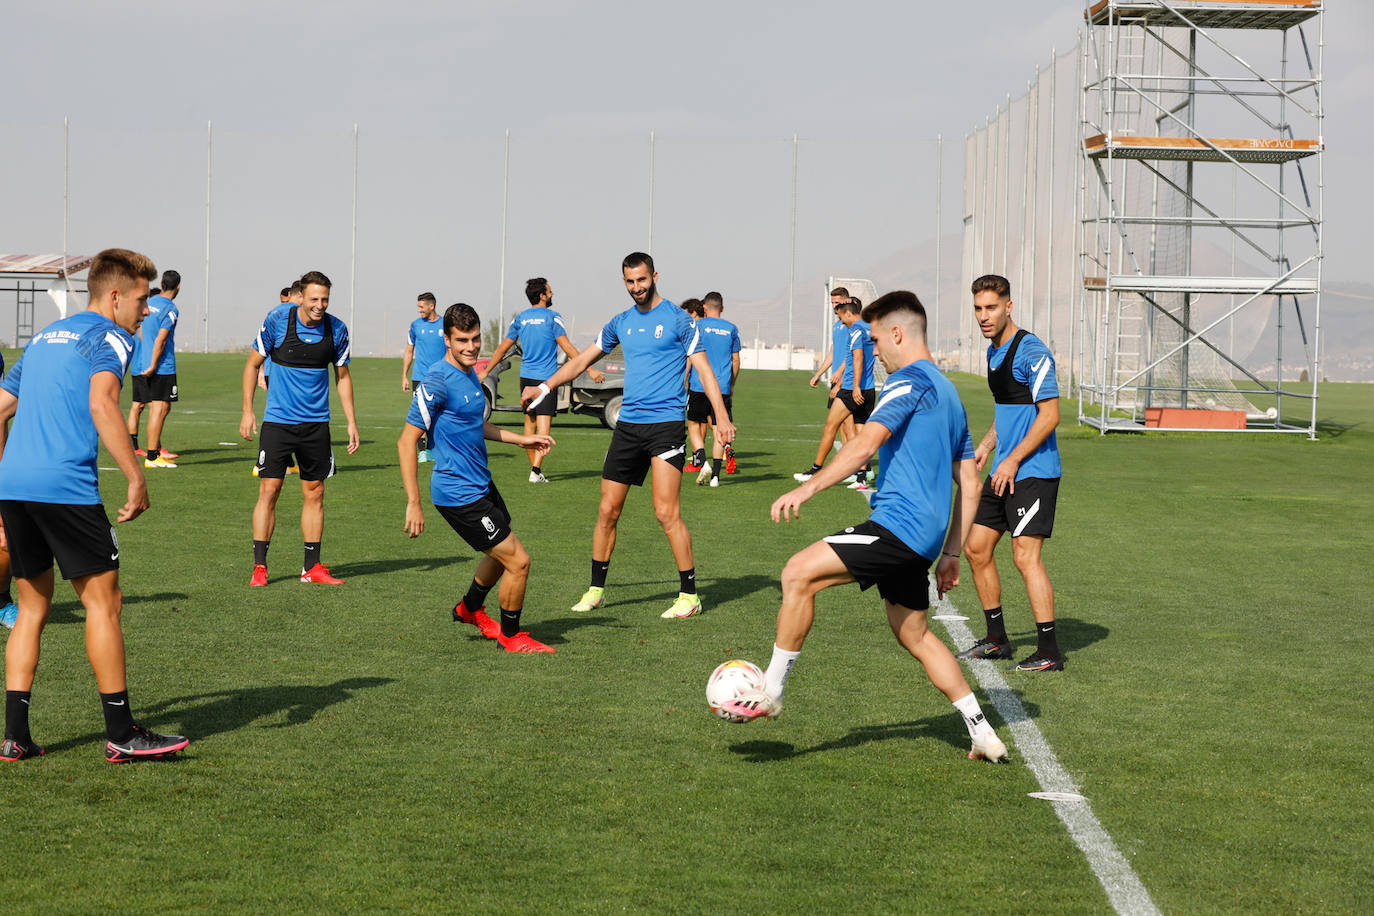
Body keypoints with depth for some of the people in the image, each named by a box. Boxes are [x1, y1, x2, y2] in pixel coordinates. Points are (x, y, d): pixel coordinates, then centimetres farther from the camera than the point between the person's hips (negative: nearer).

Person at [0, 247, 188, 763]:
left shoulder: (44, 338, 24)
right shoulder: (111, 338, 0)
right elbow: (101, 405, -19)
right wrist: (137, 480, -19)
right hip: (66, 487, -8)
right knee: (103, 602, 0)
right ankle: (121, 735, 3)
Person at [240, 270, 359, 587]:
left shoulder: (336, 329, -2)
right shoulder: (277, 320, -10)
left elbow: (343, 375, 10)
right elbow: (253, 363, 1)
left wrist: (351, 421, 6)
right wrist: (247, 410, -4)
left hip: (316, 423, 3)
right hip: (278, 420, -3)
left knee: (314, 493, 5)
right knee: (269, 490, -5)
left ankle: (312, 567, 14)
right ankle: (259, 566, 2)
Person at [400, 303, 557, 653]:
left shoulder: (469, 373, 7)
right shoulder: (437, 381, -21)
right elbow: (406, 441, -22)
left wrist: (521, 439, 22)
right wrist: (414, 503, -24)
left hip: (481, 484, 10)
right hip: (458, 494, -10)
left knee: (502, 554, 26)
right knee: (518, 561, -6)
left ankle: (470, 608, 50)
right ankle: (510, 636, 15)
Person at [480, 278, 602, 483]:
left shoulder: (519, 319, 8)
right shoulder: (552, 317, -6)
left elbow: (502, 348, 12)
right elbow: (567, 348, -9)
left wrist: (486, 371, 23)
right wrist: (590, 369, -5)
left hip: (526, 377, 5)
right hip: (545, 378, -5)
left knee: (530, 424, 13)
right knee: (544, 426, -8)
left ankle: (534, 468, 19)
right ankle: (536, 471, -19)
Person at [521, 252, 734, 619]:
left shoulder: (677, 319, -2)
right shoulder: (620, 323, 13)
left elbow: (703, 368, -6)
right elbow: (582, 360, 22)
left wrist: (722, 416, -16)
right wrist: (544, 388, 14)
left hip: (667, 423, -5)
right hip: (628, 424, 6)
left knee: (666, 512, -12)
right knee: (607, 510, 6)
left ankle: (689, 595, -3)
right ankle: (596, 589, 18)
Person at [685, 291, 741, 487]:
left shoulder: (698, 326, -1)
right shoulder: (731, 329, 9)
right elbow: (736, 360, 13)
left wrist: (684, 382, 5)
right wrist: (732, 386, 23)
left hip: (699, 385, -2)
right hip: (723, 387, 3)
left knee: (694, 425, 9)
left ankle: (702, 462, -12)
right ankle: (715, 475, -1)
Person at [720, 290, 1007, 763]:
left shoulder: (910, 381, -7)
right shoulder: (948, 392, 23)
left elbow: (867, 442, -23)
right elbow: (969, 485, 24)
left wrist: (809, 487, -28)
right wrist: (950, 554, 25)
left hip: (898, 524, -10)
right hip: (924, 538, 10)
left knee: (799, 573, -13)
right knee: (915, 637, 19)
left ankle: (772, 690, -10)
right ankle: (983, 734, 20)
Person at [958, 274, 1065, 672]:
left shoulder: (1032, 352, -14)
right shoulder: (993, 352, 14)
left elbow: (1049, 415, -18)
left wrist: (1013, 460, -18)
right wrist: (986, 445, 13)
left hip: (1033, 471, -9)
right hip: (1003, 470, 9)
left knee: (1025, 556, -12)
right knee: (977, 548, 9)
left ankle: (1049, 651, -5)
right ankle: (996, 639, 21)